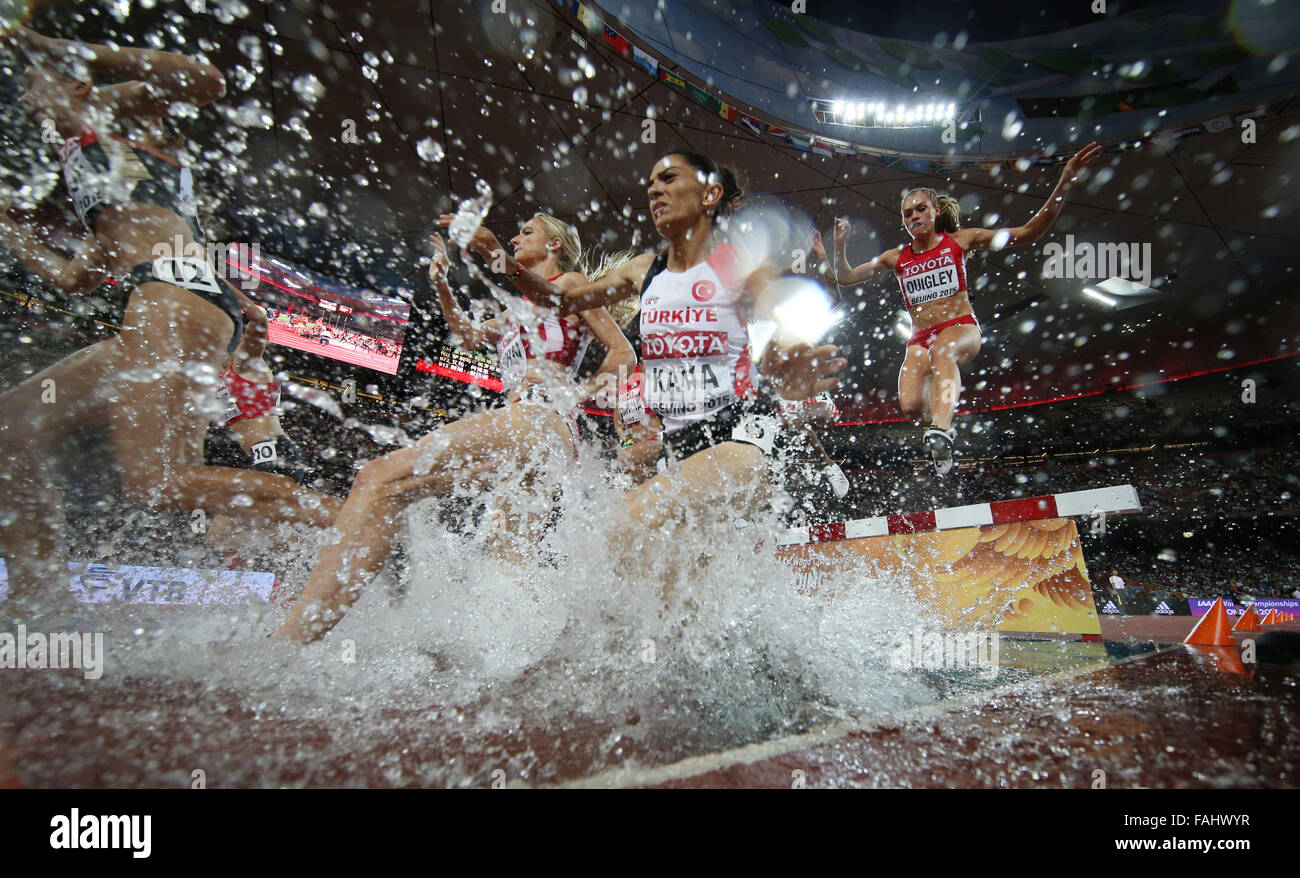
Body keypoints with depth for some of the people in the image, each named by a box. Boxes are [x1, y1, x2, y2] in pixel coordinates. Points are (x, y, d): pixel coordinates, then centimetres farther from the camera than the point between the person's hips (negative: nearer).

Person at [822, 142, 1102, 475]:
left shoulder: (959, 241, 8)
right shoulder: (896, 258, 15)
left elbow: (1030, 232, 5)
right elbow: (846, 278, 21)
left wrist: (1065, 183, -5)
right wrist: (840, 245, 6)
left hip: (961, 327, -2)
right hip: (920, 338, 3)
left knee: (942, 351, -40)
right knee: (910, 405, -22)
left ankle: (940, 432, -57)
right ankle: (940, 428, 12)